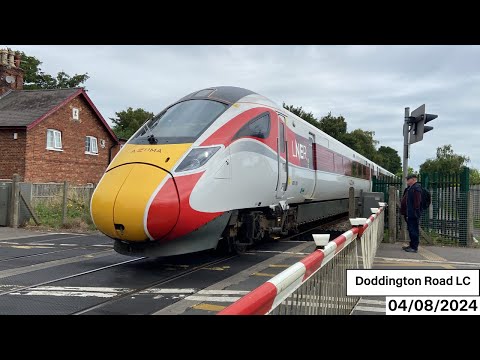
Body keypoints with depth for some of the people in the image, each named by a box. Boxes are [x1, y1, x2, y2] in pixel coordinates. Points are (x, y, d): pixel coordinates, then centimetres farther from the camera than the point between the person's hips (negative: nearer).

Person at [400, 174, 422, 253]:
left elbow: (417, 201, -21)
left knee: (413, 230, -6)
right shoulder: (410, 188, 17)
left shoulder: (416, 188, -14)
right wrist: (404, 211, 21)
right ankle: (412, 245, 25)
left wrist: (415, 212, -23)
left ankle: (414, 247, -1)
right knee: (411, 230, 16)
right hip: (409, 214, 11)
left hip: (413, 214, -11)